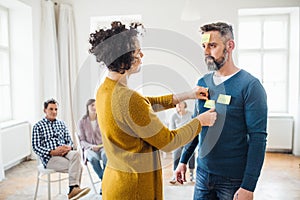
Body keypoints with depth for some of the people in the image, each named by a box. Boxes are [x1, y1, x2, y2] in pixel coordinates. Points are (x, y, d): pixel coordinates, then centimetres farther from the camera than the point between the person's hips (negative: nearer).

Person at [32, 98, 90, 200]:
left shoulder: (61, 124, 19)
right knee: (77, 166, -28)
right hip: (49, 158, -4)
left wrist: (68, 147, -9)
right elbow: (36, 147, -3)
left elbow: (69, 140, 17)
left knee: (76, 154, -33)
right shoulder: (38, 126, 5)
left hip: (64, 153, 4)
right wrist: (53, 152, -17)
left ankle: (73, 189, -33)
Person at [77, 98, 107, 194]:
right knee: (93, 158, -38)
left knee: (105, 155, -38)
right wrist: (91, 146, -16)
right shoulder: (82, 122, 2)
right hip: (89, 148, -1)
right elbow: (82, 140, 1)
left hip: (102, 146, 1)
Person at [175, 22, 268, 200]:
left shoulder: (249, 85, -14)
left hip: (234, 178, -5)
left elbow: (258, 138, -15)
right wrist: (184, 160, 10)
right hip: (203, 172, 5)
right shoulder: (203, 82, 3)